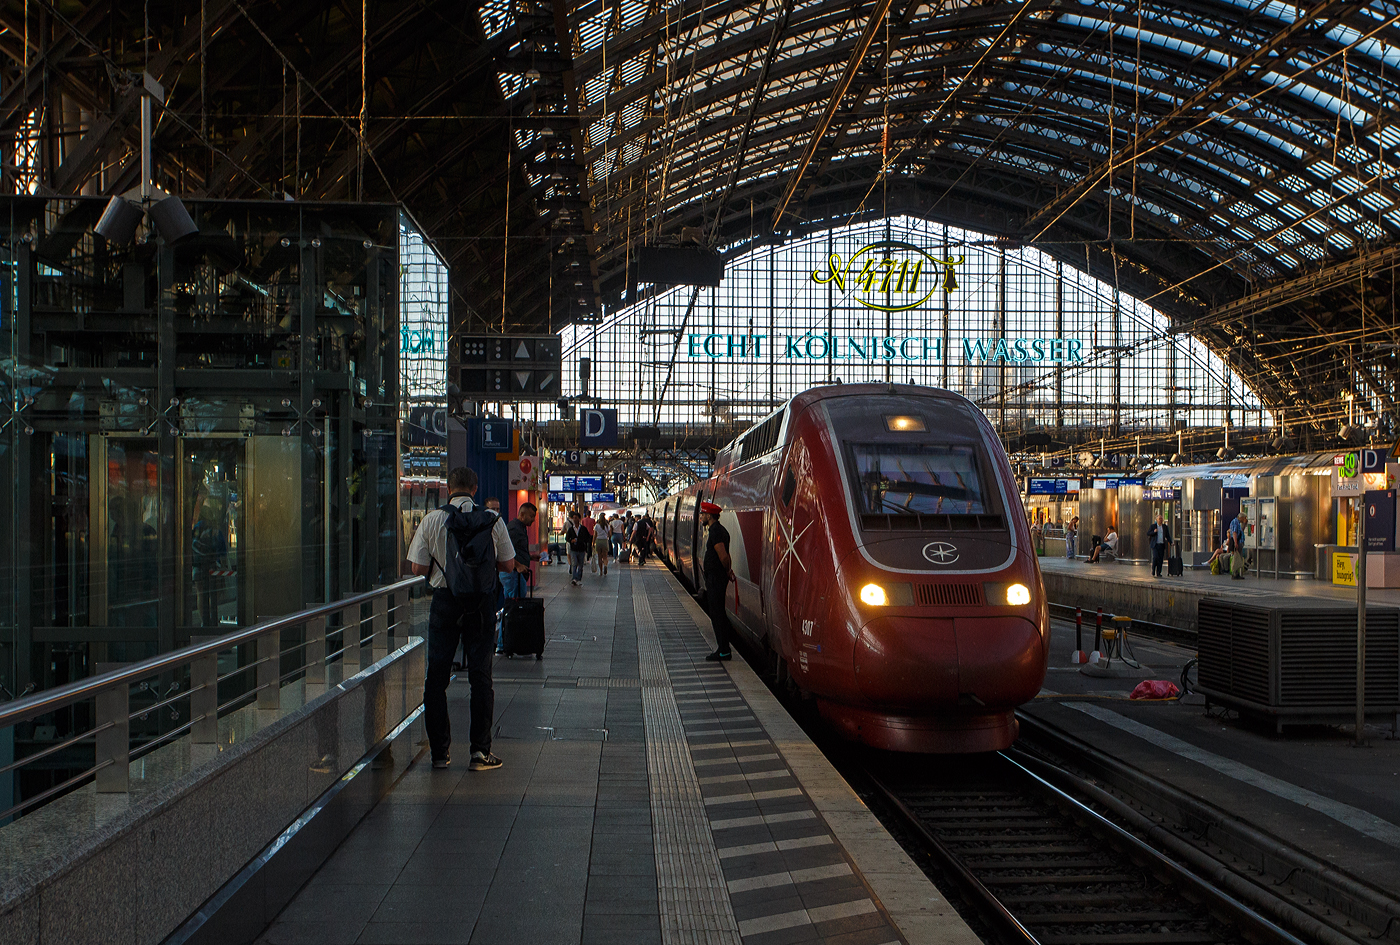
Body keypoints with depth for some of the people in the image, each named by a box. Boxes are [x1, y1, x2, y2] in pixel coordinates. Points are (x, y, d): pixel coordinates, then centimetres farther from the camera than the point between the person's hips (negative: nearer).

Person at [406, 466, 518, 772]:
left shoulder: (432, 520, -5)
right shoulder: (493, 520, -4)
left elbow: (418, 568, -4)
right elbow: (508, 565, 2)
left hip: (445, 600, 0)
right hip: (482, 601, 0)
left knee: (436, 675, 10)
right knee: (480, 674, 6)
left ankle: (440, 751, 14)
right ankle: (480, 751, 5)